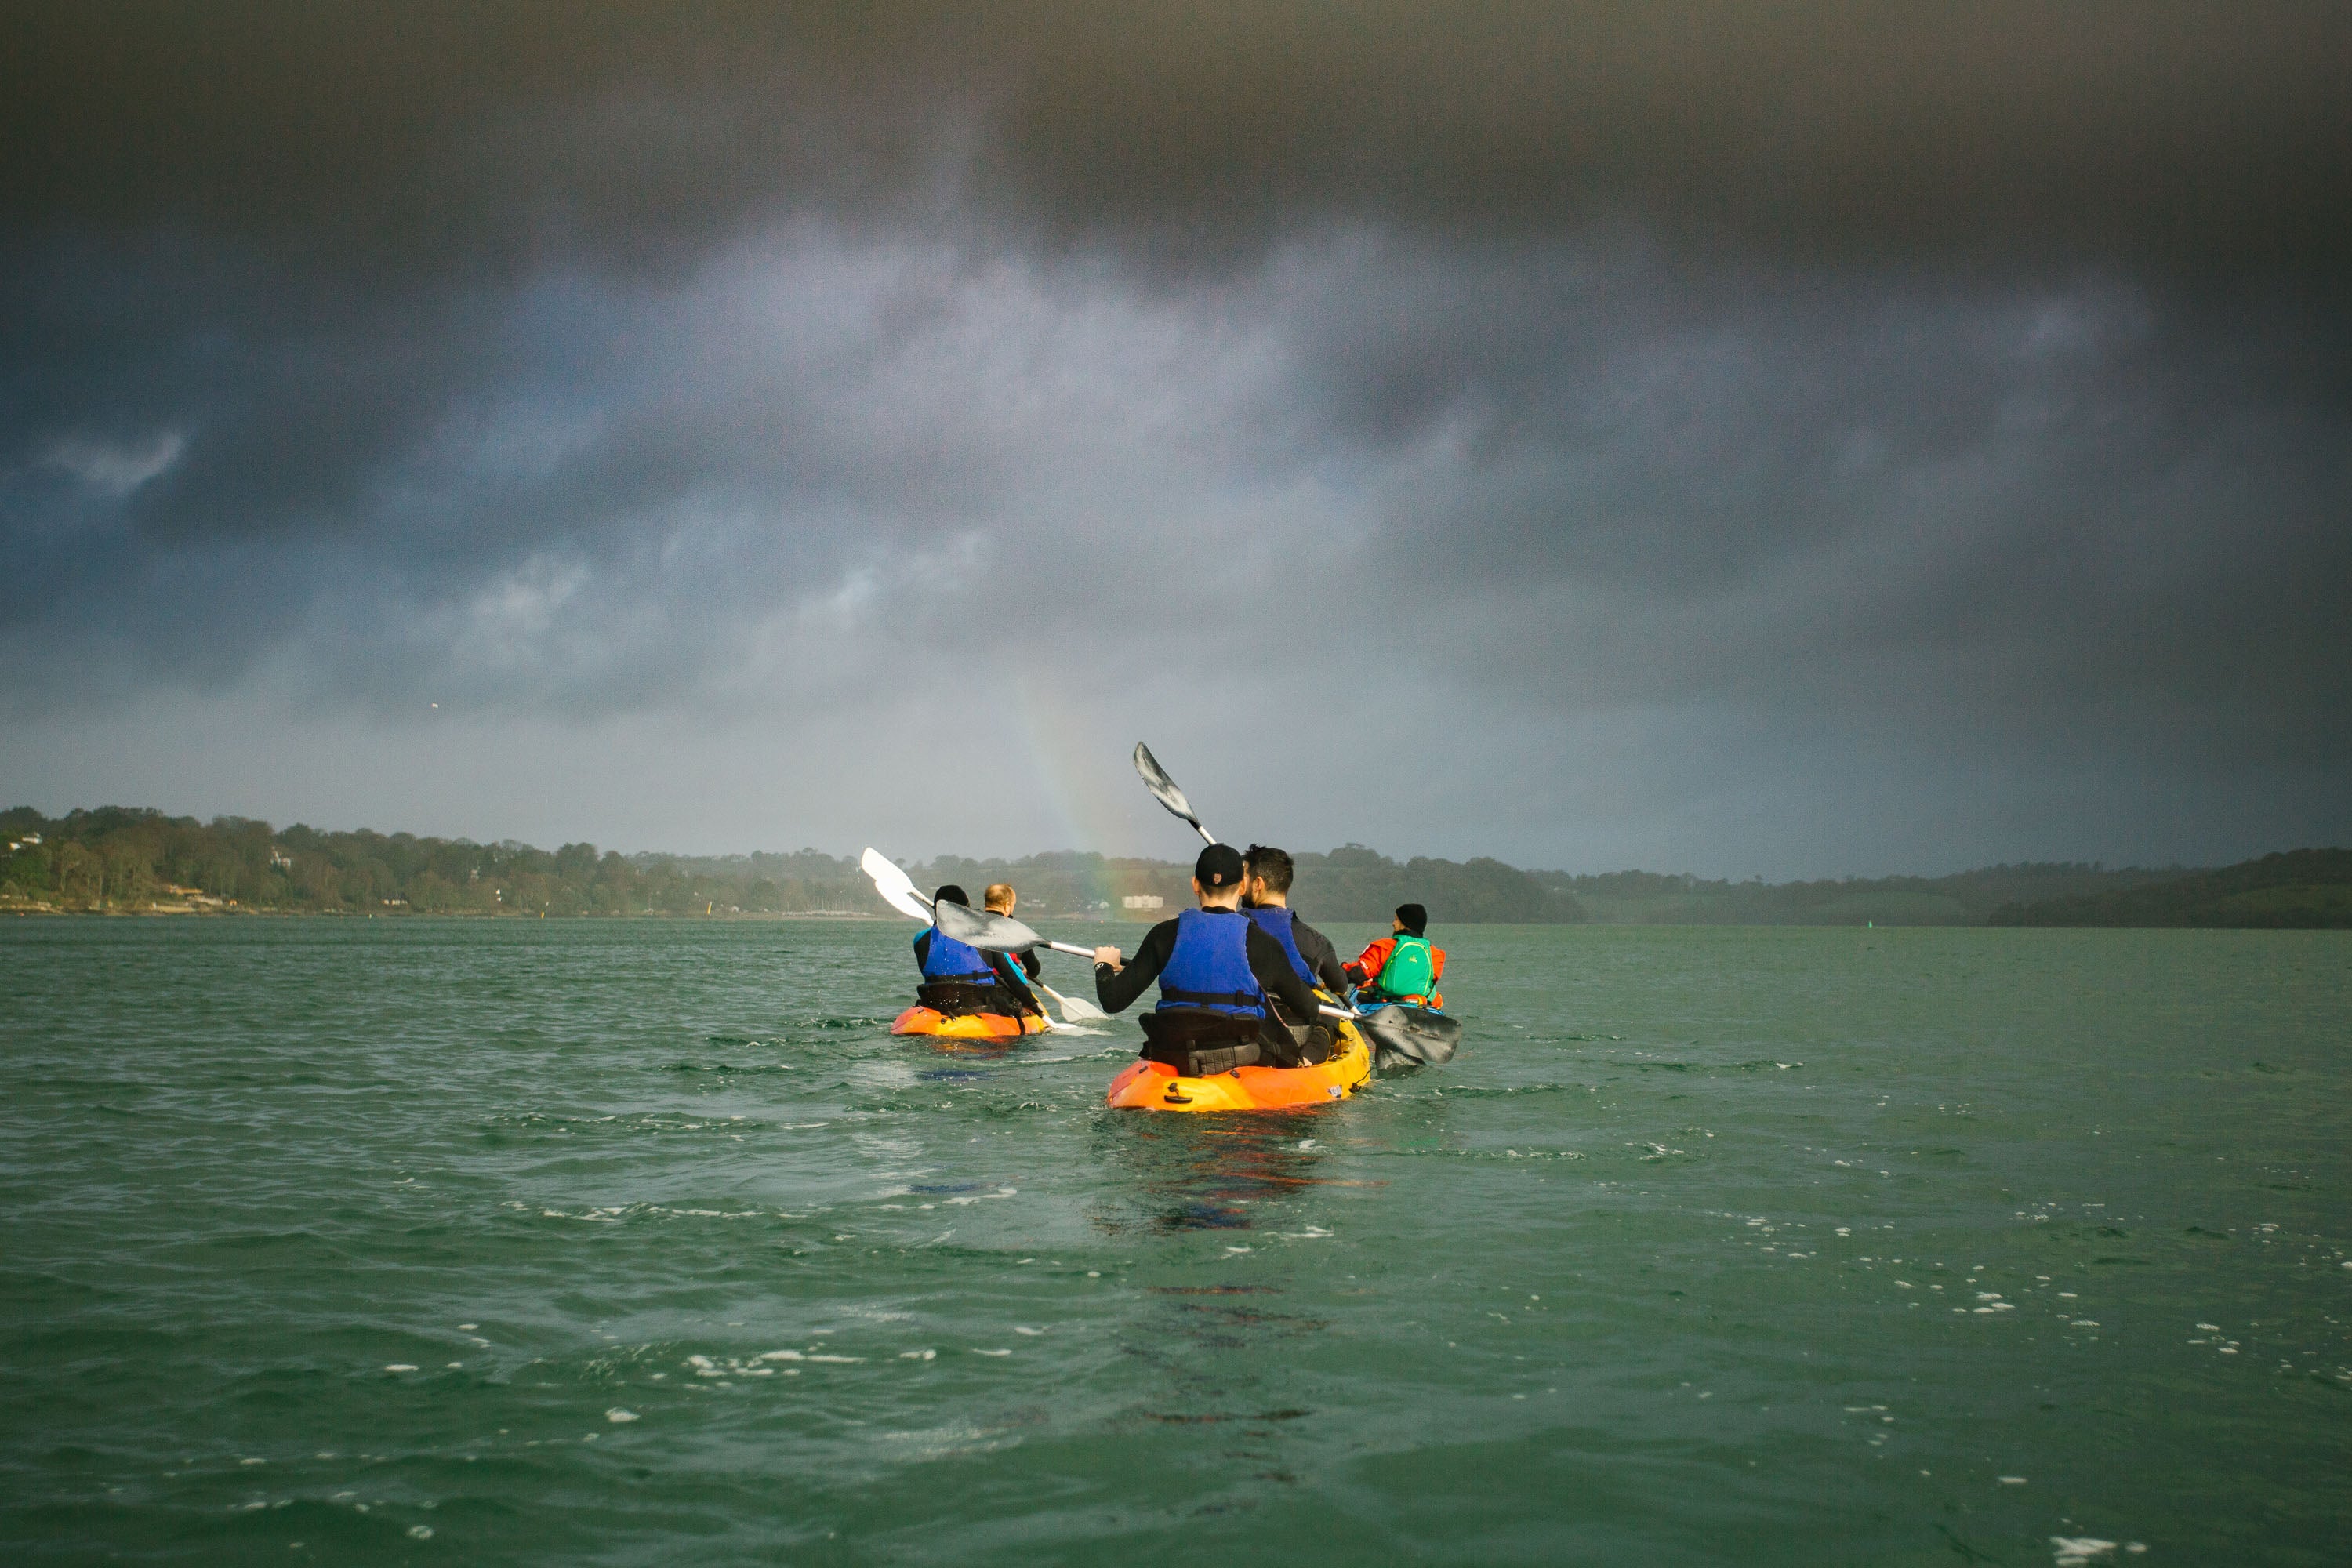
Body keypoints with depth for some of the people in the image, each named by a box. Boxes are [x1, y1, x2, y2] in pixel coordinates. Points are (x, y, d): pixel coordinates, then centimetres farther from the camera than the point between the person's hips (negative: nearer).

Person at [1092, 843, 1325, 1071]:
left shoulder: (1165, 934, -2)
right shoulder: (1262, 943, -6)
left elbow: (1112, 1001, -2)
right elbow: (1307, 1010, 5)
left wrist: (1104, 965, 19)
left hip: (1174, 1061, 2)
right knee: (1321, 1036, 22)